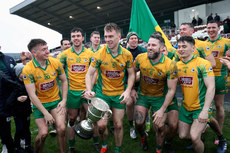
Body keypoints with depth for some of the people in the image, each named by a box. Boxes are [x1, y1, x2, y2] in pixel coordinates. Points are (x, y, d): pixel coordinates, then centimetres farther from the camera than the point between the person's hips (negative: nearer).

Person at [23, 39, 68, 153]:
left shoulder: (55, 63, -9)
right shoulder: (28, 69, -18)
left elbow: (64, 81, 4)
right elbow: (32, 95, -17)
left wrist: (64, 100, -3)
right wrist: (45, 113, -17)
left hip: (56, 100, 2)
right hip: (39, 103, -2)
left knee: (61, 129, -11)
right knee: (43, 133, -8)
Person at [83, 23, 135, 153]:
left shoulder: (127, 54, -7)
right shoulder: (99, 54, -12)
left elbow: (131, 74, 2)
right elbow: (89, 74, -7)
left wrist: (128, 91, -13)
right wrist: (89, 90, -24)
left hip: (119, 94, 1)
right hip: (102, 93, -1)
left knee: (118, 125, 8)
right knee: (101, 125, -2)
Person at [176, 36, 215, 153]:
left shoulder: (203, 64, -15)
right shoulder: (177, 65, 1)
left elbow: (211, 87, -19)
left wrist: (205, 111, -23)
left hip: (201, 107, -5)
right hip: (185, 107, 6)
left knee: (194, 136, -17)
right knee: (183, 135, 11)